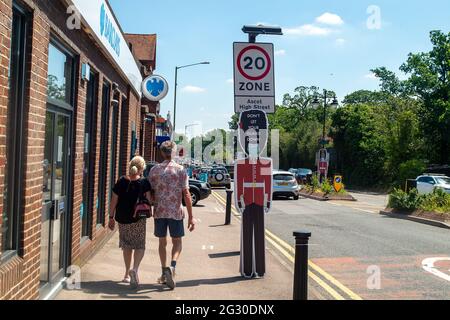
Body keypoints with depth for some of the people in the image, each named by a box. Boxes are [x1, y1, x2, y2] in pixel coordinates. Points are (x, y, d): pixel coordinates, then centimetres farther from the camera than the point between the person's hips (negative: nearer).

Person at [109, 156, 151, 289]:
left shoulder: (121, 182, -2)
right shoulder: (144, 183, -8)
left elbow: (114, 201, 1)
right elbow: (149, 201, -11)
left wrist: (111, 217, 9)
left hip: (122, 219, 3)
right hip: (138, 219, -3)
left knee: (127, 246, 18)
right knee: (139, 246, 8)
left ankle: (127, 274, 25)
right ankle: (135, 268, -18)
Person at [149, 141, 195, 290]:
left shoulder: (154, 170, 1)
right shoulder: (181, 170, -5)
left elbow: (150, 192, 4)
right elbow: (186, 194, -9)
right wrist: (191, 217, -6)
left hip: (159, 212, 2)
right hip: (176, 212, -2)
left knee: (162, 242, 15)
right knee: (177, 242, 11)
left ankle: (164, 273, 18)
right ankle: (172, 267, -13)